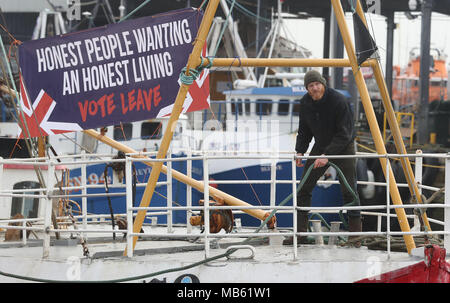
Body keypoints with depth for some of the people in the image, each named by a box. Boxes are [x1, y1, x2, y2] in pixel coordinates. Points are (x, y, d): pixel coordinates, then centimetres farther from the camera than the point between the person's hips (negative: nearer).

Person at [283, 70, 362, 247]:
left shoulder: (338, 100, -24)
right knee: (304, 188, -1)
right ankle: (300, 233, 5)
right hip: (320, 146, 5)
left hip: (343, 147, -5)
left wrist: (327, 155, -31)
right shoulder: (305, 103, -6)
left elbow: (344, 134, -25)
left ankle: (355, 233, 1)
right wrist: (300, 151, -9)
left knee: (349, 190, -9)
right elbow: (304, 131, 6)